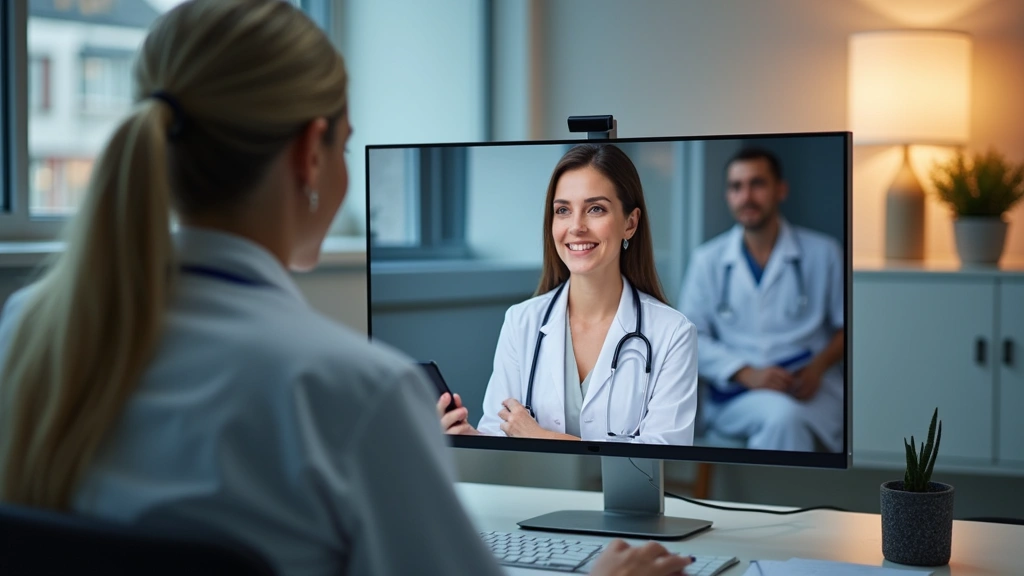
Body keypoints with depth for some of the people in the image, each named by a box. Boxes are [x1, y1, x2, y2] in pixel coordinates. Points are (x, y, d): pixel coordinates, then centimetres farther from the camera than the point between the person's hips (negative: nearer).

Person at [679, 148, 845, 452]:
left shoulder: (823, 253, 8)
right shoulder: (707, 259, 9)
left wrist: (818, 366, -10)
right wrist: (748, 373, -11)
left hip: (810, 390, 0)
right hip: (736, 396, 0)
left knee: (789, 418, -35)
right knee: (782, 415, -35)